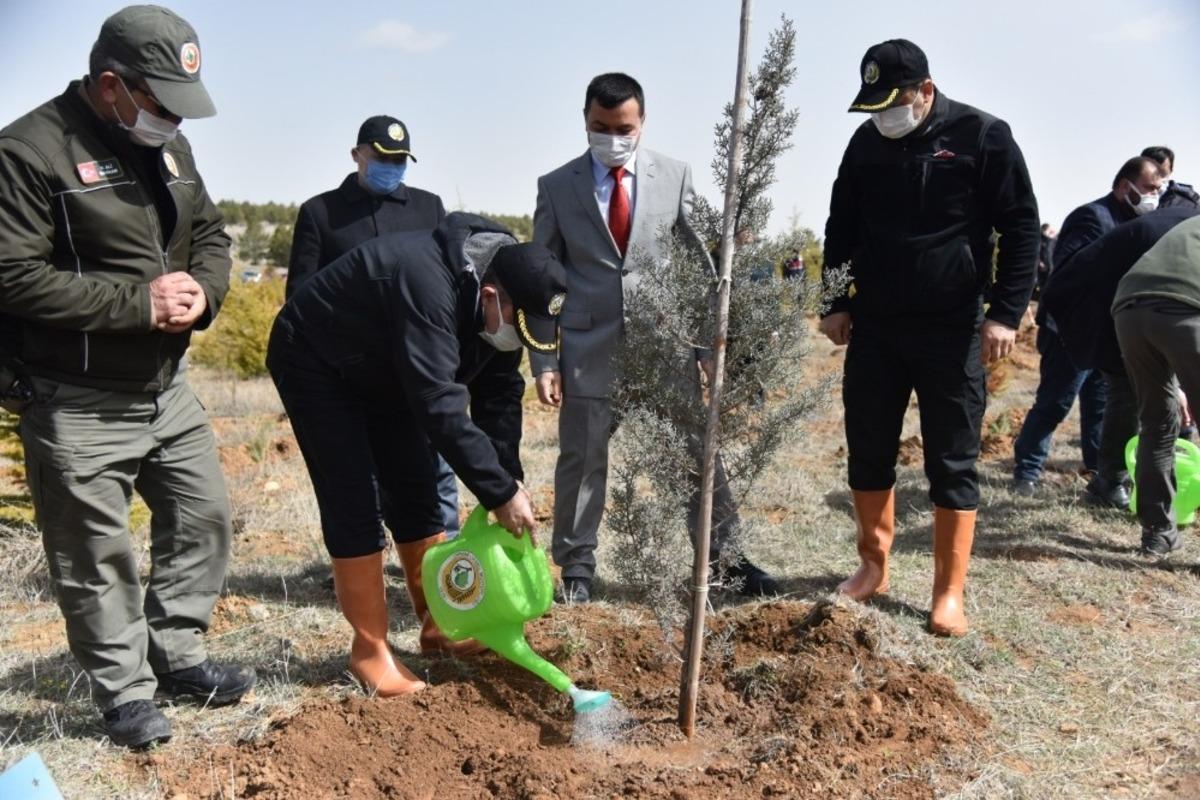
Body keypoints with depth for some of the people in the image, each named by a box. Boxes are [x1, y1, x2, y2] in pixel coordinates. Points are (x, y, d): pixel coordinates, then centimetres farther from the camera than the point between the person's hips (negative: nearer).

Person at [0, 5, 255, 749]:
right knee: (97, 557, 5)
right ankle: (126, 692, 23)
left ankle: (177, 654, 32)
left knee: (204, 519, 15)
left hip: (167, 387, 8)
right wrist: (139, 301, -22)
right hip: (77, 405, -7)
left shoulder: (170, 146, 8)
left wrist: (202, 290, -8)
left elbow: (211, 234, 14)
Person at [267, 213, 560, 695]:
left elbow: (499, 396, -7)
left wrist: (509, 482, -15)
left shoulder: (498, 304, -13)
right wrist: (500, 493, -37)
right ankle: (370, 651, 0)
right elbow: (440, 407, -43)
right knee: (355, 503, -11)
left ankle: (437, 626, 18)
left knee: (416, 493, 6)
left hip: (383, 371, 8)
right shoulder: (429, 284, -39)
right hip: (316, 363, -8)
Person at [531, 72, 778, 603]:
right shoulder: (556, 187, 1)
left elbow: (700, 261, 7)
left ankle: (724, 554, 25)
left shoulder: (674, 176, 3)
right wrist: (543, 361, -3)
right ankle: (577, 567, 24)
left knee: (696, 450, 7)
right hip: (588, 346, 0)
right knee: (582, 458, 7)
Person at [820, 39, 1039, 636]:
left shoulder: (983, 136, -6)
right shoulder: (867, 142, 6)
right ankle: (873, 567, 25)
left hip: (952, 330, -4)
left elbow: (1021, 228, -5)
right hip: (874, 326, 4)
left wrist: (1006, 312, -13)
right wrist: (838, 304, 8)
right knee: (868, 453, 9)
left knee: (953, 464, 2)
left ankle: (949, 593, 11)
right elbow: (842, 228, 14)